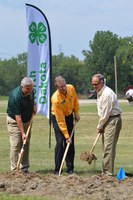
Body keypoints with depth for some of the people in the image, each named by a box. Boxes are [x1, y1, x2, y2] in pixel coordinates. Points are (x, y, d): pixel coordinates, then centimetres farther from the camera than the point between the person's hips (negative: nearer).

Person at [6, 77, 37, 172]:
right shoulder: (15, 96, -31)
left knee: (26, 144, 6)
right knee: (16, 145, -11)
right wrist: (22, 133, -32)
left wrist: (34, 105, -1)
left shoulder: (30, 92, -8)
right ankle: (15, 169, -9)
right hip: (14, 121, -7)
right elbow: (17, 117, -30)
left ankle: (24, 167, 12)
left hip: (27, 120, 7)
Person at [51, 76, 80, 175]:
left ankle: (70, 168, 9)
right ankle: (57, 169, -9)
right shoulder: (55, 99, -34)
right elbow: (60, 121, -31)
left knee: (71, 143, 3)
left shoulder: (71, 88, -20)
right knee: (60, 142, -15)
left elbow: (75, 100, 6)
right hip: (57, 118, -5)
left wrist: (76, 113, 6)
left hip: (69, 116, 5)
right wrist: (66, 136, -29)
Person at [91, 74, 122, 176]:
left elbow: (106, 113, -19)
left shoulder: (107, 94, -21)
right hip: (107, 120, 10)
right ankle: (106, 171, 17)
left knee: (109, 146, -13)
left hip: (113, 120, -10)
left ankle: (108, 172, -15)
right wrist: (101, 126, 11)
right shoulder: (99, 92, 12)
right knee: (105, 147, 11)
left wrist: (100, 126, -7)